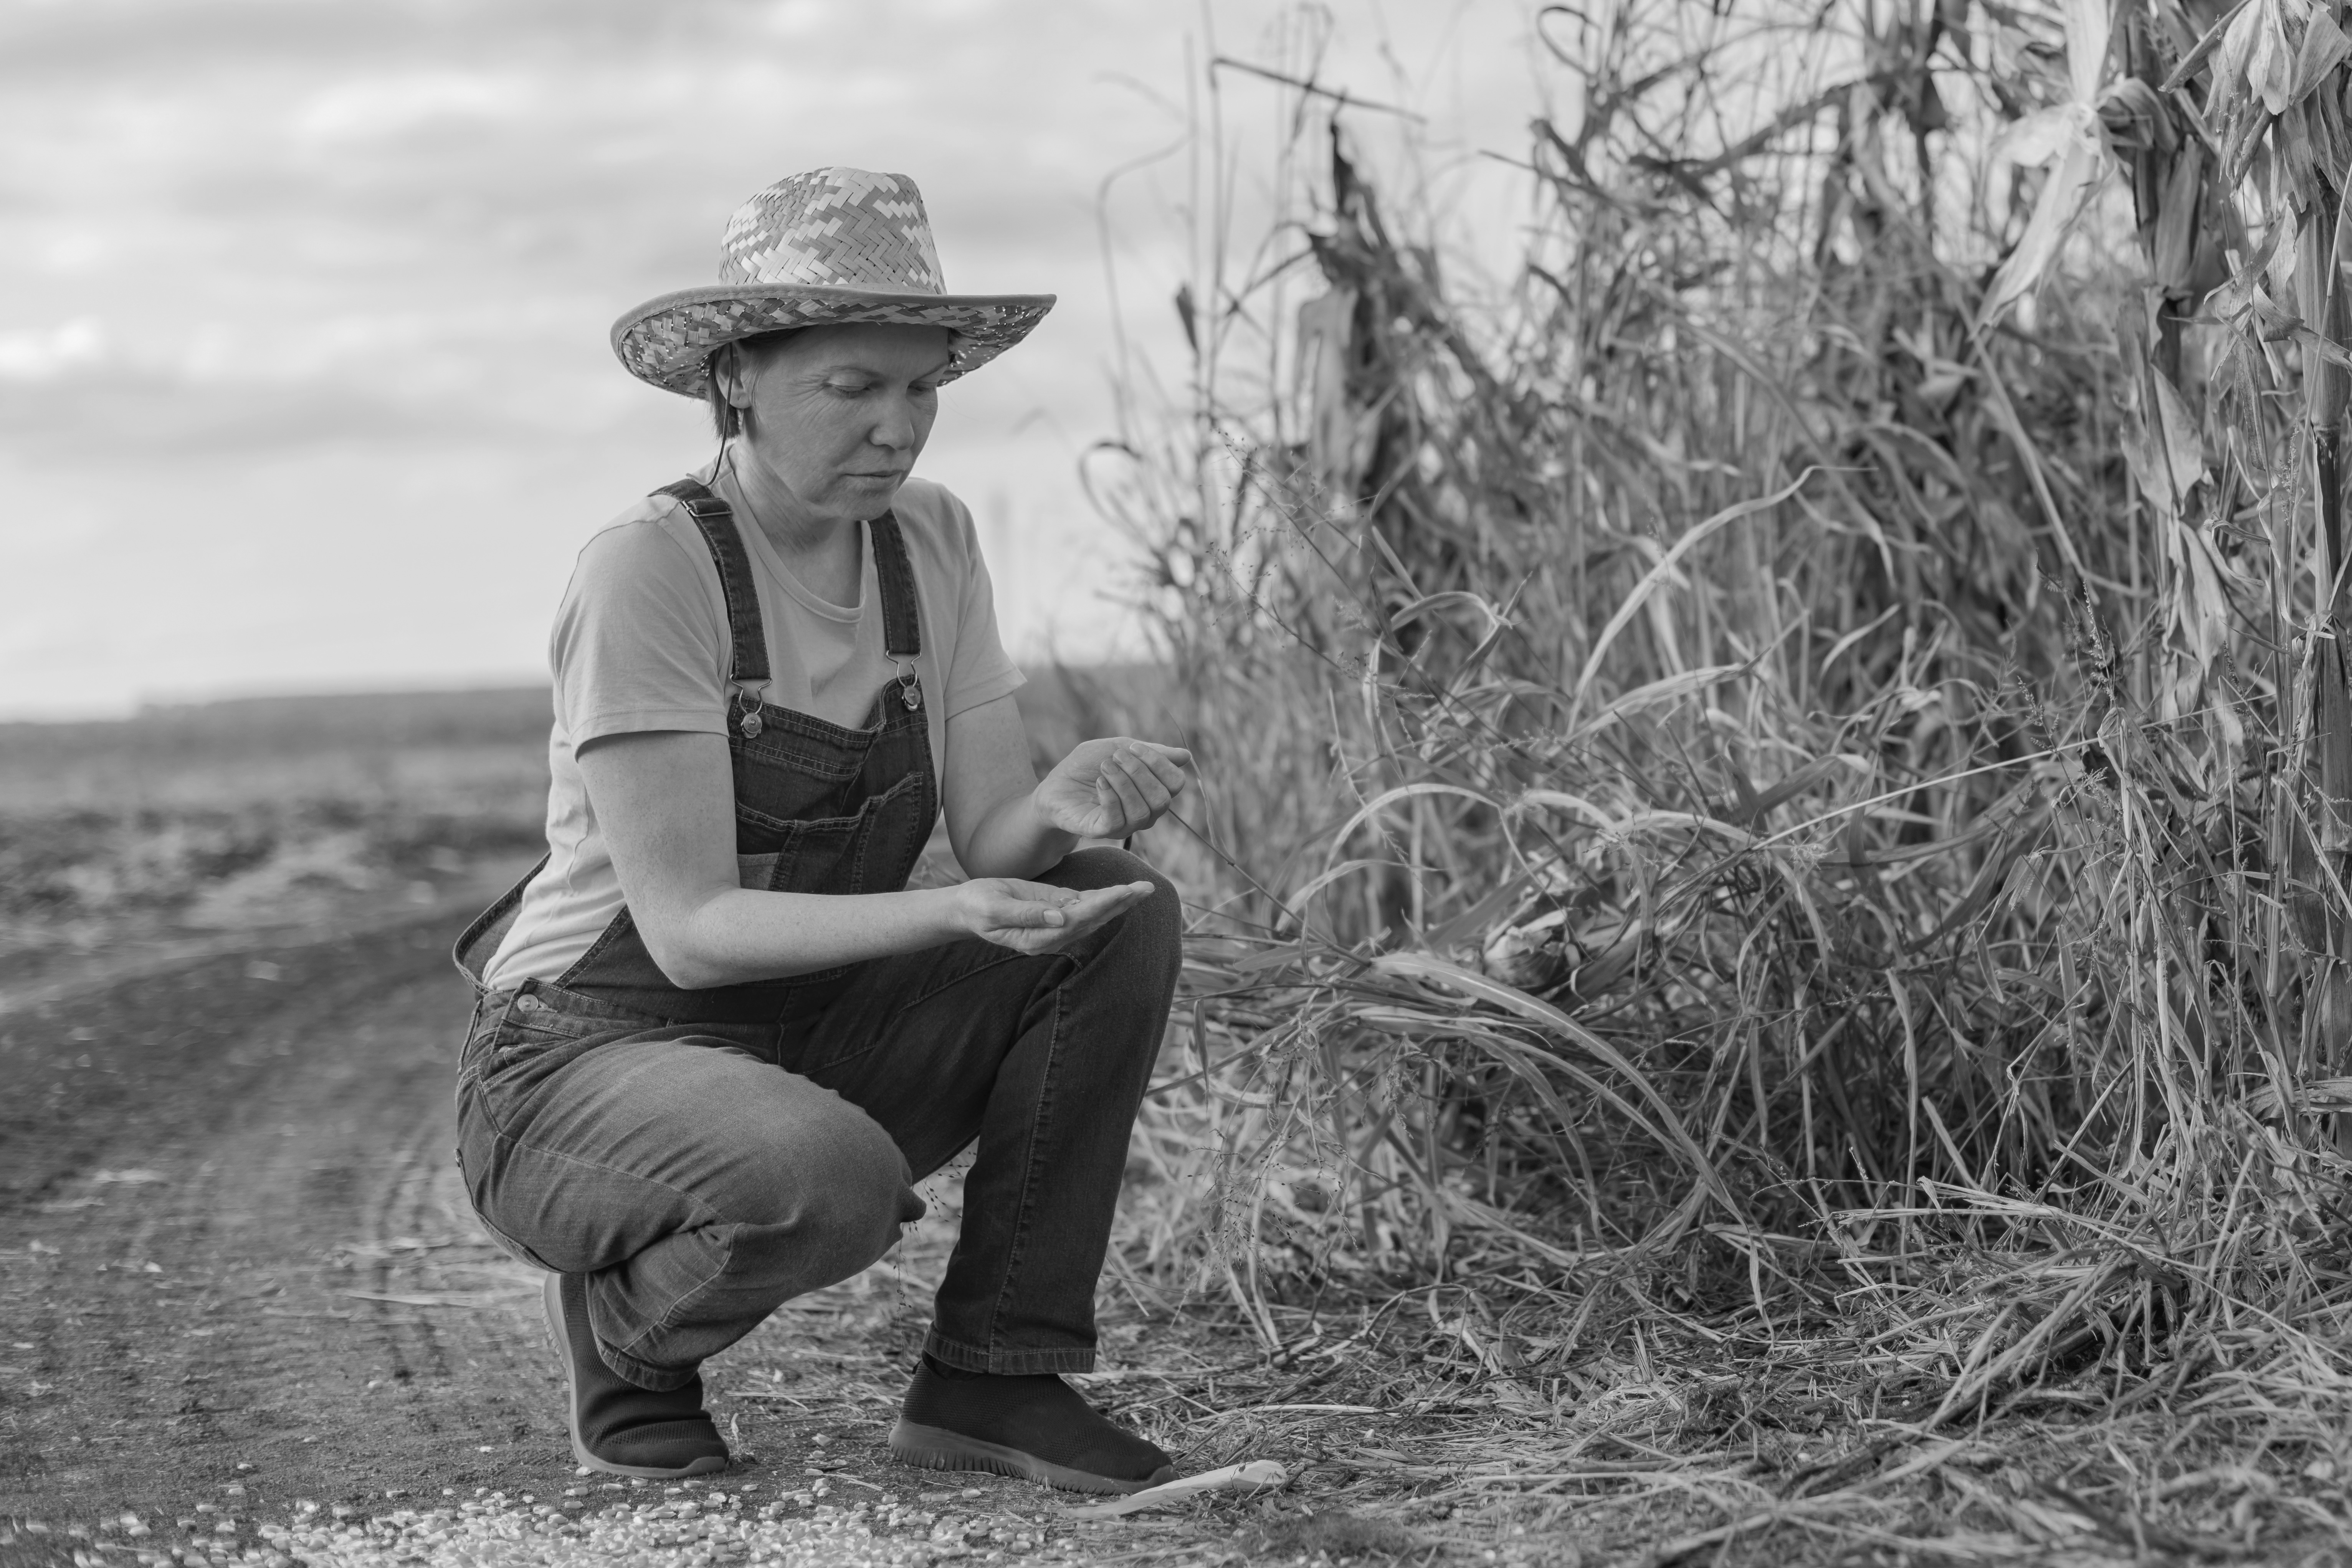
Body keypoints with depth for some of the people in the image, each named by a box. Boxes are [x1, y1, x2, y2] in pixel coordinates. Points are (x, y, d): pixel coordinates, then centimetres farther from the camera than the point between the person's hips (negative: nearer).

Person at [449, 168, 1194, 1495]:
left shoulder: (931, 542, -1)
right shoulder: (647, 572, -22)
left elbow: (997, 837, -6)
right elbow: (689, 928, -25)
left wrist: (1066, 808, -30)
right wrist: (955, 915, -38)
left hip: (814, 1044, 7)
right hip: (589, 1064, -7)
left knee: (1121, 912, -15)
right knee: (829, 1180, -38)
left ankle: (994, 1377, -8)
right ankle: (628, 1333, -3)